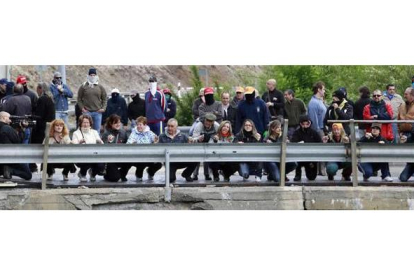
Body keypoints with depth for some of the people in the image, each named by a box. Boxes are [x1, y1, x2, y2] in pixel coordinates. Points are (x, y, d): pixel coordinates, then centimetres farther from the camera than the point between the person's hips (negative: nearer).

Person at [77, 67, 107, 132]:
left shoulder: (100, 87, 9)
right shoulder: (83, 86, 2)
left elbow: (104, 98, 13)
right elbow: (79, 99, 5)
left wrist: (103, 108, 0)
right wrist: (82, 108, -5)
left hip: (97, 112, 2)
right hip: (87, 112, -2)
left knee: (97, 130, 6)